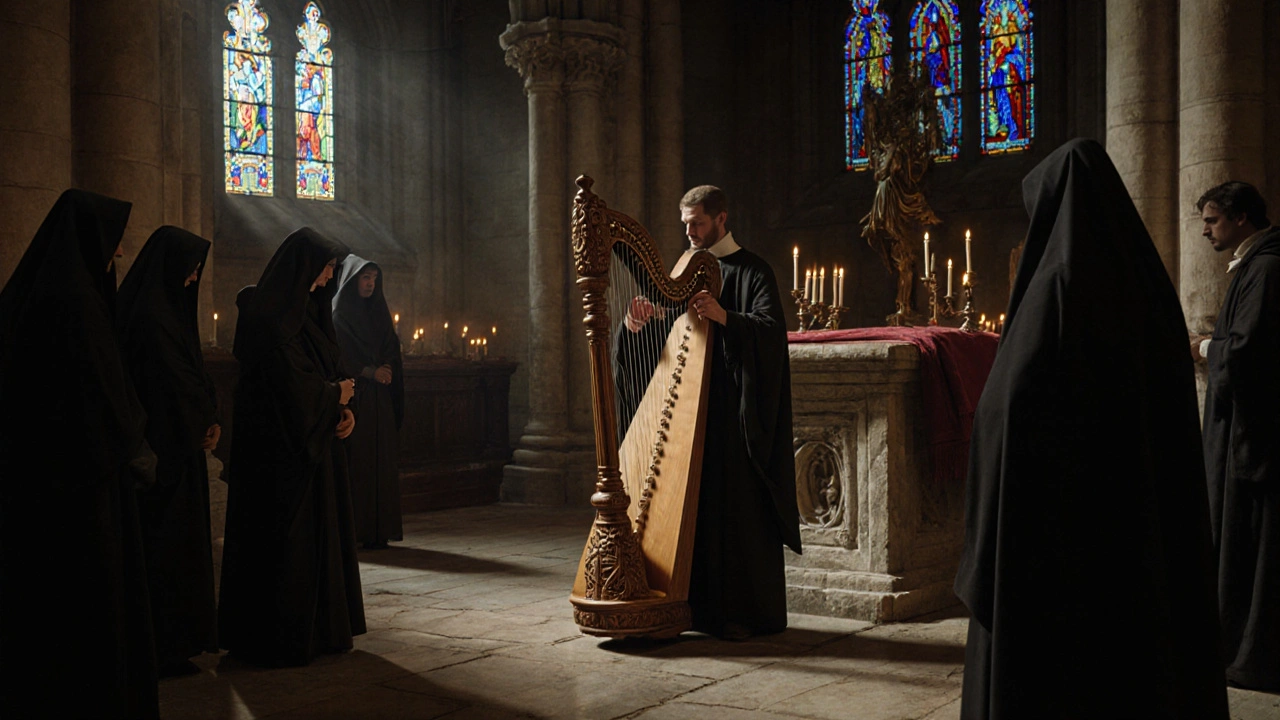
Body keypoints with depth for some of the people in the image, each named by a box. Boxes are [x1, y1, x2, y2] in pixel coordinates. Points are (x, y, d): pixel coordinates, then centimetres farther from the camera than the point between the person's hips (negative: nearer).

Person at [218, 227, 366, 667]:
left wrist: (342, 408, -2)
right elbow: (291, 383, -21)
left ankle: (319, 628, 21)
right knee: (286, 536, -5)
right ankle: (280, 640, 4)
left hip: (311, 442, 10)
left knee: (319, 529, 12)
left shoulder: (305, 311, 15)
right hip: (281, 445, -10)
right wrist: (336, 395, -5)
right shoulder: (270, 315, -15)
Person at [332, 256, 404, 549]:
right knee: (354, 461, -9)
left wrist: (386, 369, -6)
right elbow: (338, 359, -9)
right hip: (352, 398, -6)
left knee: (380, 460, 2)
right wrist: (371, 372, -14)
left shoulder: (378, 313, 18)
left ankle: (377, 530, 4)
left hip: (379, 400, 6)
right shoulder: (337, 316, -1)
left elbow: (392, 351, 15)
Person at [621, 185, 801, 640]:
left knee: (738, 505, -5)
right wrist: (638, 323, -8)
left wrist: (725, 317, -30)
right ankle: (699, 603, 12)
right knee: (692, 503, 4)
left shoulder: (751, 270, 0)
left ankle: (746, 610, 3)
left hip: (736, 411, -5)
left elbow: (772, 328, -14)